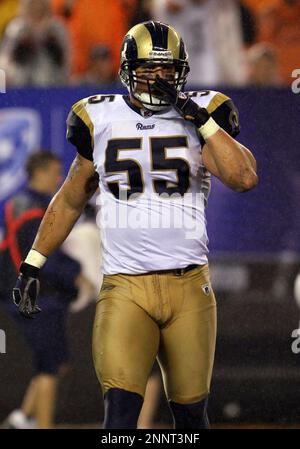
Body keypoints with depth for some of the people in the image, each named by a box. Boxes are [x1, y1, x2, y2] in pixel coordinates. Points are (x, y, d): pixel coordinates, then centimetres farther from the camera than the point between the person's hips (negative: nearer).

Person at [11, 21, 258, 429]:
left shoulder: (201, 117, 3)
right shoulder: (101, 121, 7)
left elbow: (245, 178, -13)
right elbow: (71, 200, 18)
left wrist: (202, 120, -15)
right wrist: (32, 264, 15)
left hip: (189, 287, 0)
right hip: (125, 288, 0)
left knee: (190, 411, 8)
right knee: (121, 408, -16)